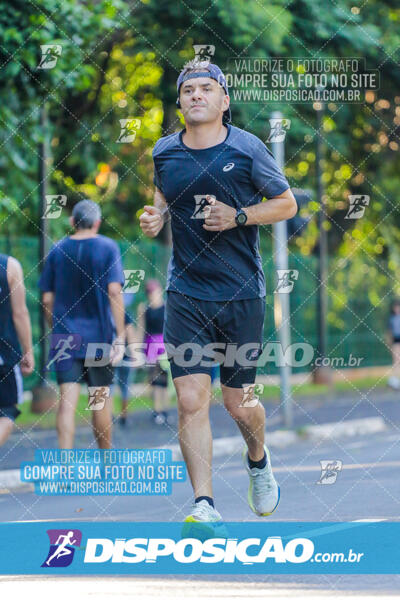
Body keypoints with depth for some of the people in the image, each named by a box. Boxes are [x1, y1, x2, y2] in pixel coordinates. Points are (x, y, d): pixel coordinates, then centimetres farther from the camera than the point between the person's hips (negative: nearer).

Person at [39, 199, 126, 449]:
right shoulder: (108, 248, -3)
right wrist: (120, 337, -12)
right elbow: (114, 292, -12)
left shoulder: (58, 250, 5)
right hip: (99, 334, -1)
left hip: (64, 336, 1)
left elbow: (47, 299, 6)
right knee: (101, 396, 11)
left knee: (68, 400, -5)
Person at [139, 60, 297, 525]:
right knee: (191, 400, -12)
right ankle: (205, 506, -11)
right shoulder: (165, 152, 4)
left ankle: (258, 463, 41)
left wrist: (238, 216, -13)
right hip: (186, 293, 2)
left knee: (238, 403, 7)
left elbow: (287, 204, 3)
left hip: (241, 294, -2)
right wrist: (155, 216, 1)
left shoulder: (247, 149, -6)